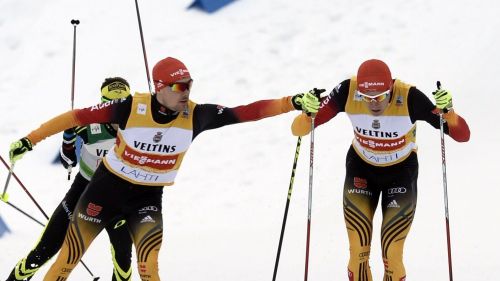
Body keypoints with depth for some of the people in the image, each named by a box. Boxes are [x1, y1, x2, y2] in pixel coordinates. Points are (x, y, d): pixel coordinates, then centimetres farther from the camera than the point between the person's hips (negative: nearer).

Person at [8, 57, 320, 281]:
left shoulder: (196, 115, -17)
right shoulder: (131, 108, -24)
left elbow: (247, 112, -18)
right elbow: (77, 117, -16)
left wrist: (293, 102, -27)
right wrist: (30, 140, -13)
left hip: (149, 197, 1)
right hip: (107, 186, -1)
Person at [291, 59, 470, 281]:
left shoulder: (409, 98, -31)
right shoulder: (348, 92, -27)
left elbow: (462, 135, -29)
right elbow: (299, 130, -24)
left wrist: (447, 111, -48)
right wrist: (308, 113, -44)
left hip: (401, 171, -1)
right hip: (361, 169, 1)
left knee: (392, 257, -8)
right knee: (358, 253, -8)